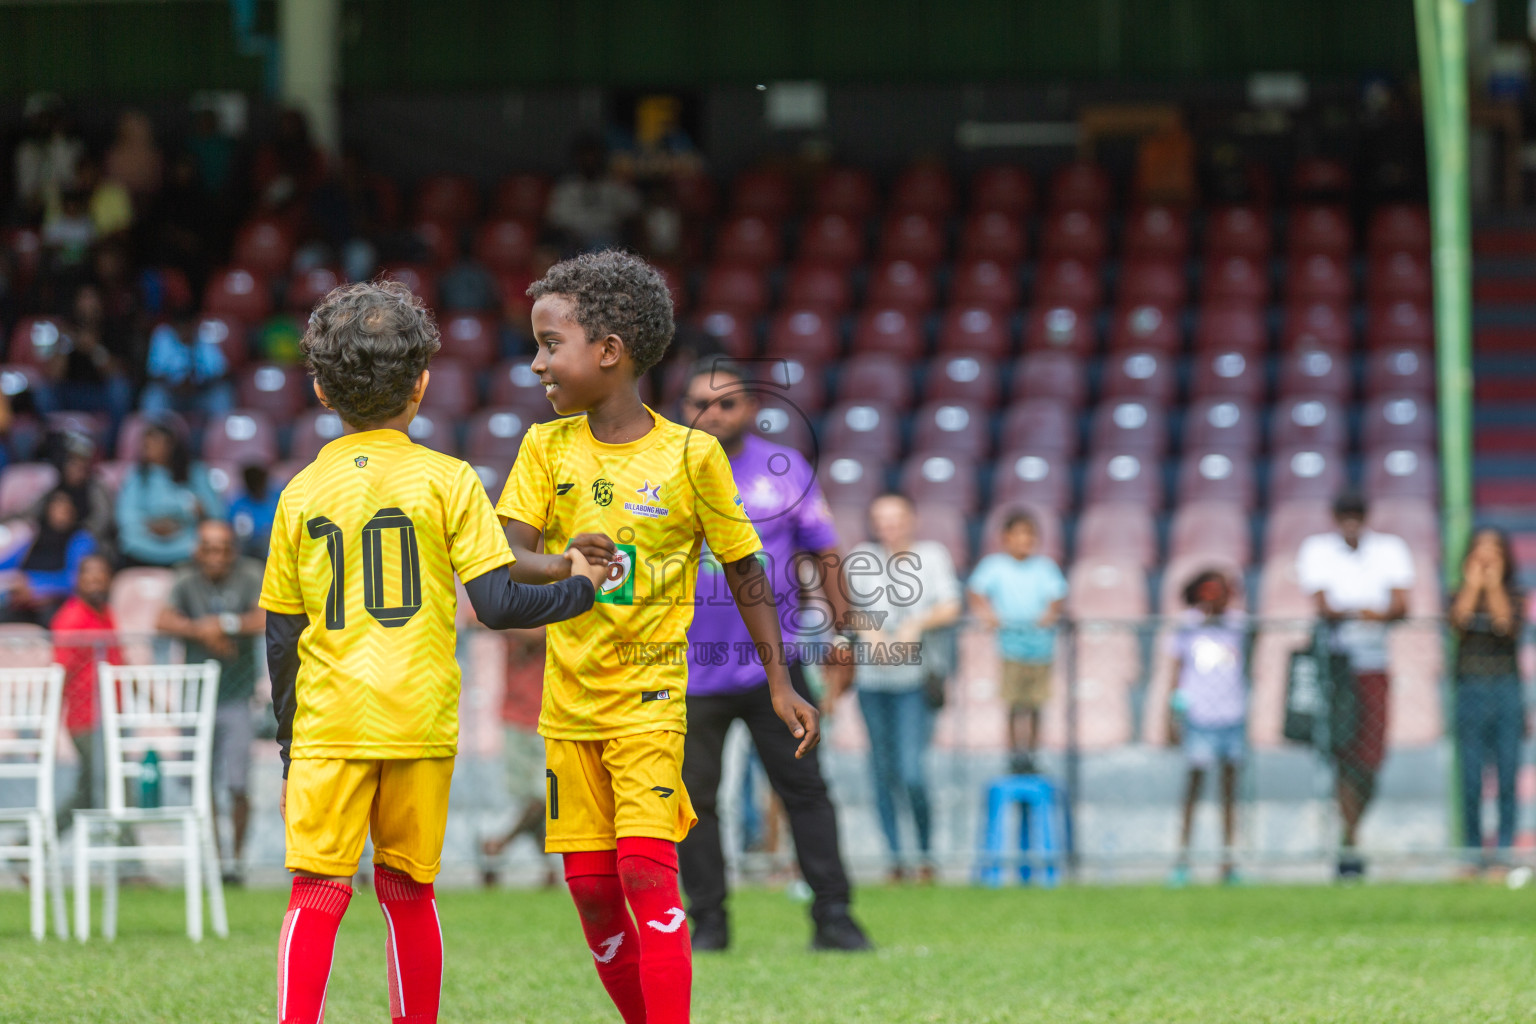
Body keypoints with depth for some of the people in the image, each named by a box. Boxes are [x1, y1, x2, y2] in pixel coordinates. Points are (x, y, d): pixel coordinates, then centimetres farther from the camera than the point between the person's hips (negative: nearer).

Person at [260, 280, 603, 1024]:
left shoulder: (302, 492, 6)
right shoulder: (445, 480, 0)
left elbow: (281, 638, 10)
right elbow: (496, 604, -7)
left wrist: (288, 749, 18)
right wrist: (577, 589, 10)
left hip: (329, 720, 0)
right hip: (419, 719, 0)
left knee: (316, 892, -3)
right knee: (408, 891, 11)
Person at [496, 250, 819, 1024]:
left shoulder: (690, 456, -6)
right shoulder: (547, 448, 1)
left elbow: (743, 567, 3)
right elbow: (506, 558, -8)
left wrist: (779, 682, 3)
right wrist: (561, 565, -31)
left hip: (648, 701, -4)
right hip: (570, 702, 4)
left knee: (647, 872, -15)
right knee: (591, 887, 5)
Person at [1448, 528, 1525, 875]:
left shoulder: (1514, 598, 7)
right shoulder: (1461, 597, 8)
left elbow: (1507, 625, -12)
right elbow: (1459, 621, -12)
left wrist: (1494, 584, -10)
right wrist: (1473, 583, -8)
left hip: (1506, 693, 0)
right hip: (1471, 693, 0)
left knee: (1507, 778, -1)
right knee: (1471, 781, 0)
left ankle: (1503, 854, 3)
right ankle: (1474, 855, 6)